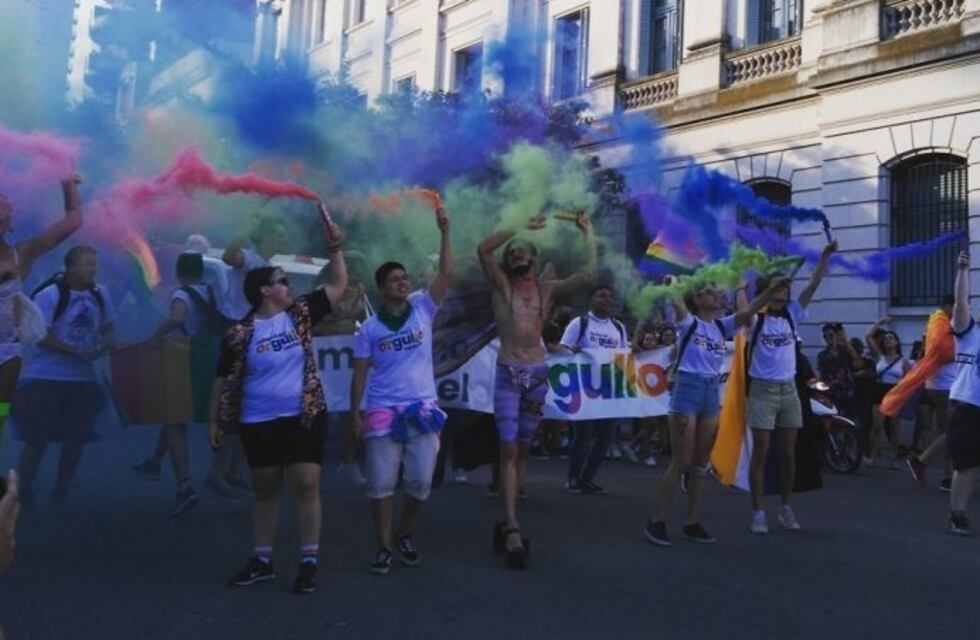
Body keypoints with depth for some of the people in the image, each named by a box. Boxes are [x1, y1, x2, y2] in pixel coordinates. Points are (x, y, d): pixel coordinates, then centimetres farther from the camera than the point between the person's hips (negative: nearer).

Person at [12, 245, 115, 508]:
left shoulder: (100, 294, 3)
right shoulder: (49, 294, -14)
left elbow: (109, 332, 11)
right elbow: (41, 336, -18)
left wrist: (100, 348, -11)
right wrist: (76, 352, -25)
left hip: (83, 378, 5)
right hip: (45, 378, -5)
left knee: (76, 438, 9)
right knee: (37, 439, -1)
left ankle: (61, 490, 24)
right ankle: (24, 492, 14)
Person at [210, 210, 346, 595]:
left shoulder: (300, 315, 1)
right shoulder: (240, 335, -5)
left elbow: (338, 286, 4)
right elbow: (223, 381, 1)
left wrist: (334, 246, -5)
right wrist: (214, 422, -1)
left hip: (304, 418, 0)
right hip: (258, 423, 0)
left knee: (306, 486, -4)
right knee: (264, 489, 12)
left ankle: (309, 562, 6)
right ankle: (262, 561, 25)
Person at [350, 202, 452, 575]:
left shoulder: (423, 309, 3)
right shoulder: (369, 328, 2)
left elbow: (447, 274, -8)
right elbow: (360, 373, 3)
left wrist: (445, 231, -15)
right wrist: (355, 412, -3)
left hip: (423, 409, 1)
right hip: (382, 412, -1)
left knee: (420, 482, 5)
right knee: (382, 483, 2)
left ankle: (404, 535, 29)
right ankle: (384, 547, 15)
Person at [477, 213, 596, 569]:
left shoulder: (548, 288, 9)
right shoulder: (501, 283, 3)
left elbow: (589, 276, -1)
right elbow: (483, 249, -14)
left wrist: (588, 233, 2)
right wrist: (524, 225, -11)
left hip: (537, 373, 3)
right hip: (508, 373, -3)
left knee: (523, 450, 8)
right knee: (508, 450, -8)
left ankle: (506, 523, 18)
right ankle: (512, 530, -10)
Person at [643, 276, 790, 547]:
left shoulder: (722, 325, 12)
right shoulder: (689, 322, -2)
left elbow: (749, 310, 1)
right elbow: (675, 298, -19)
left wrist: (772, 289, -10)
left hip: (712, 393, 6)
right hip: (688, 390, -6)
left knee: (701, 464, 9)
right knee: (680, 462, -6)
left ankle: (692, 523, 19)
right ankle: (655, 521, 4)